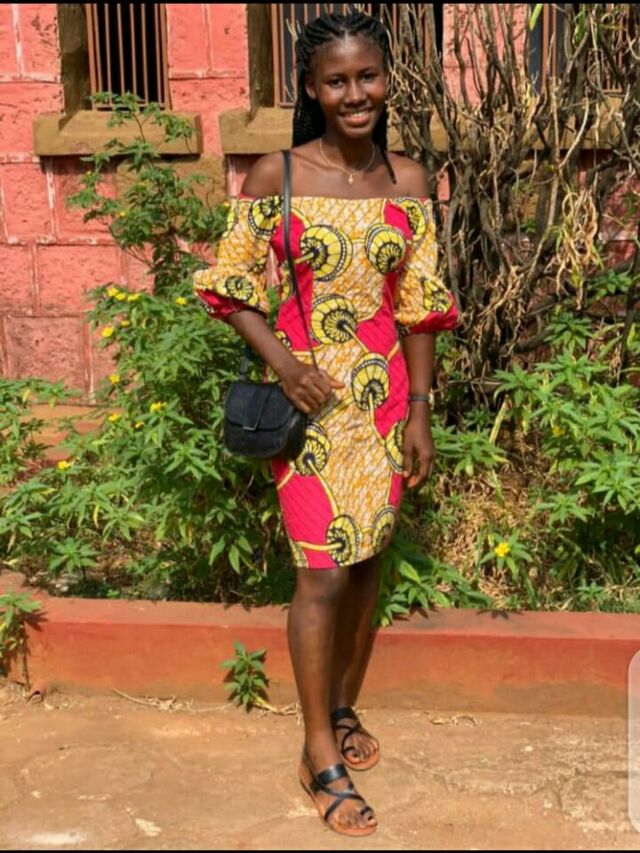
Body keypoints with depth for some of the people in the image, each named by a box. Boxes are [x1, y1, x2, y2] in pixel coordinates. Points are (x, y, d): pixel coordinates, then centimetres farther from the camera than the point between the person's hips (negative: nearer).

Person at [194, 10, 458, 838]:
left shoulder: (407, 182, 3)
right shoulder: (275, 175, -6)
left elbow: (418, 306, 5)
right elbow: (235, 287, -2)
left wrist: (419, 412, 3)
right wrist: (282, 361, -17)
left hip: (385, 397, 4)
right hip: (308, 398, -3)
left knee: (366, 561, 13)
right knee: (322, 571, -4)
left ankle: (344, 708, 35)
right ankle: (322, 758, 10)